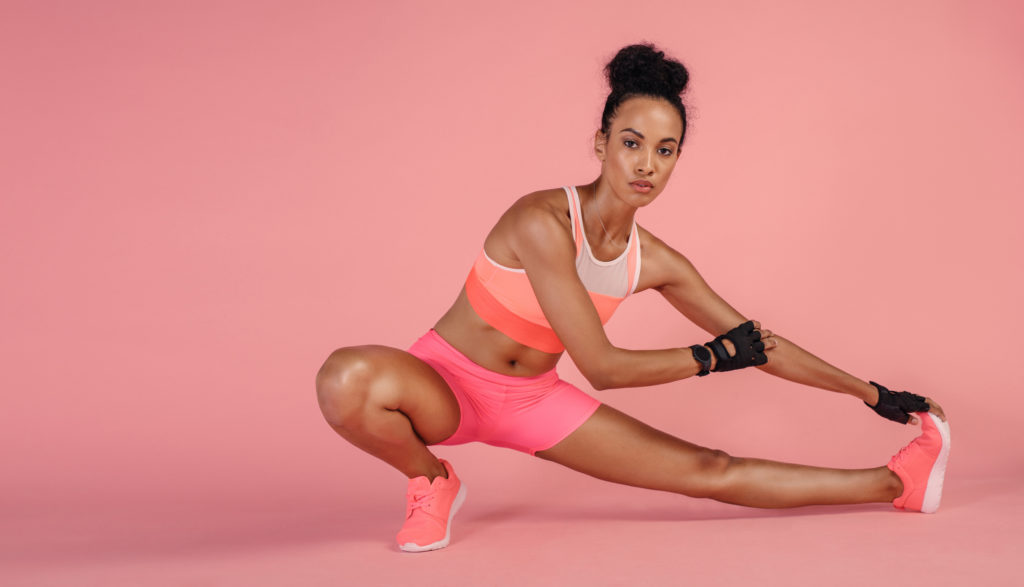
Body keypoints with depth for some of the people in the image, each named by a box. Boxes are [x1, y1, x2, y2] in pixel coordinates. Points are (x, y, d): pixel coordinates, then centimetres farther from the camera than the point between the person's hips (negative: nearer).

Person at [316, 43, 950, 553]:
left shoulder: (654, 263, -5)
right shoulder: (542, 221, -27)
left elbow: (755, 343, 6)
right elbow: (601, 366, -25)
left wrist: (874, 394, 10)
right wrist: (711, 357, -14)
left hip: (536, 399, 5)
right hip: (446, 382, -4)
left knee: (713, 473, -3)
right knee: (350, 378, -40)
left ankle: (895, 482, 12)